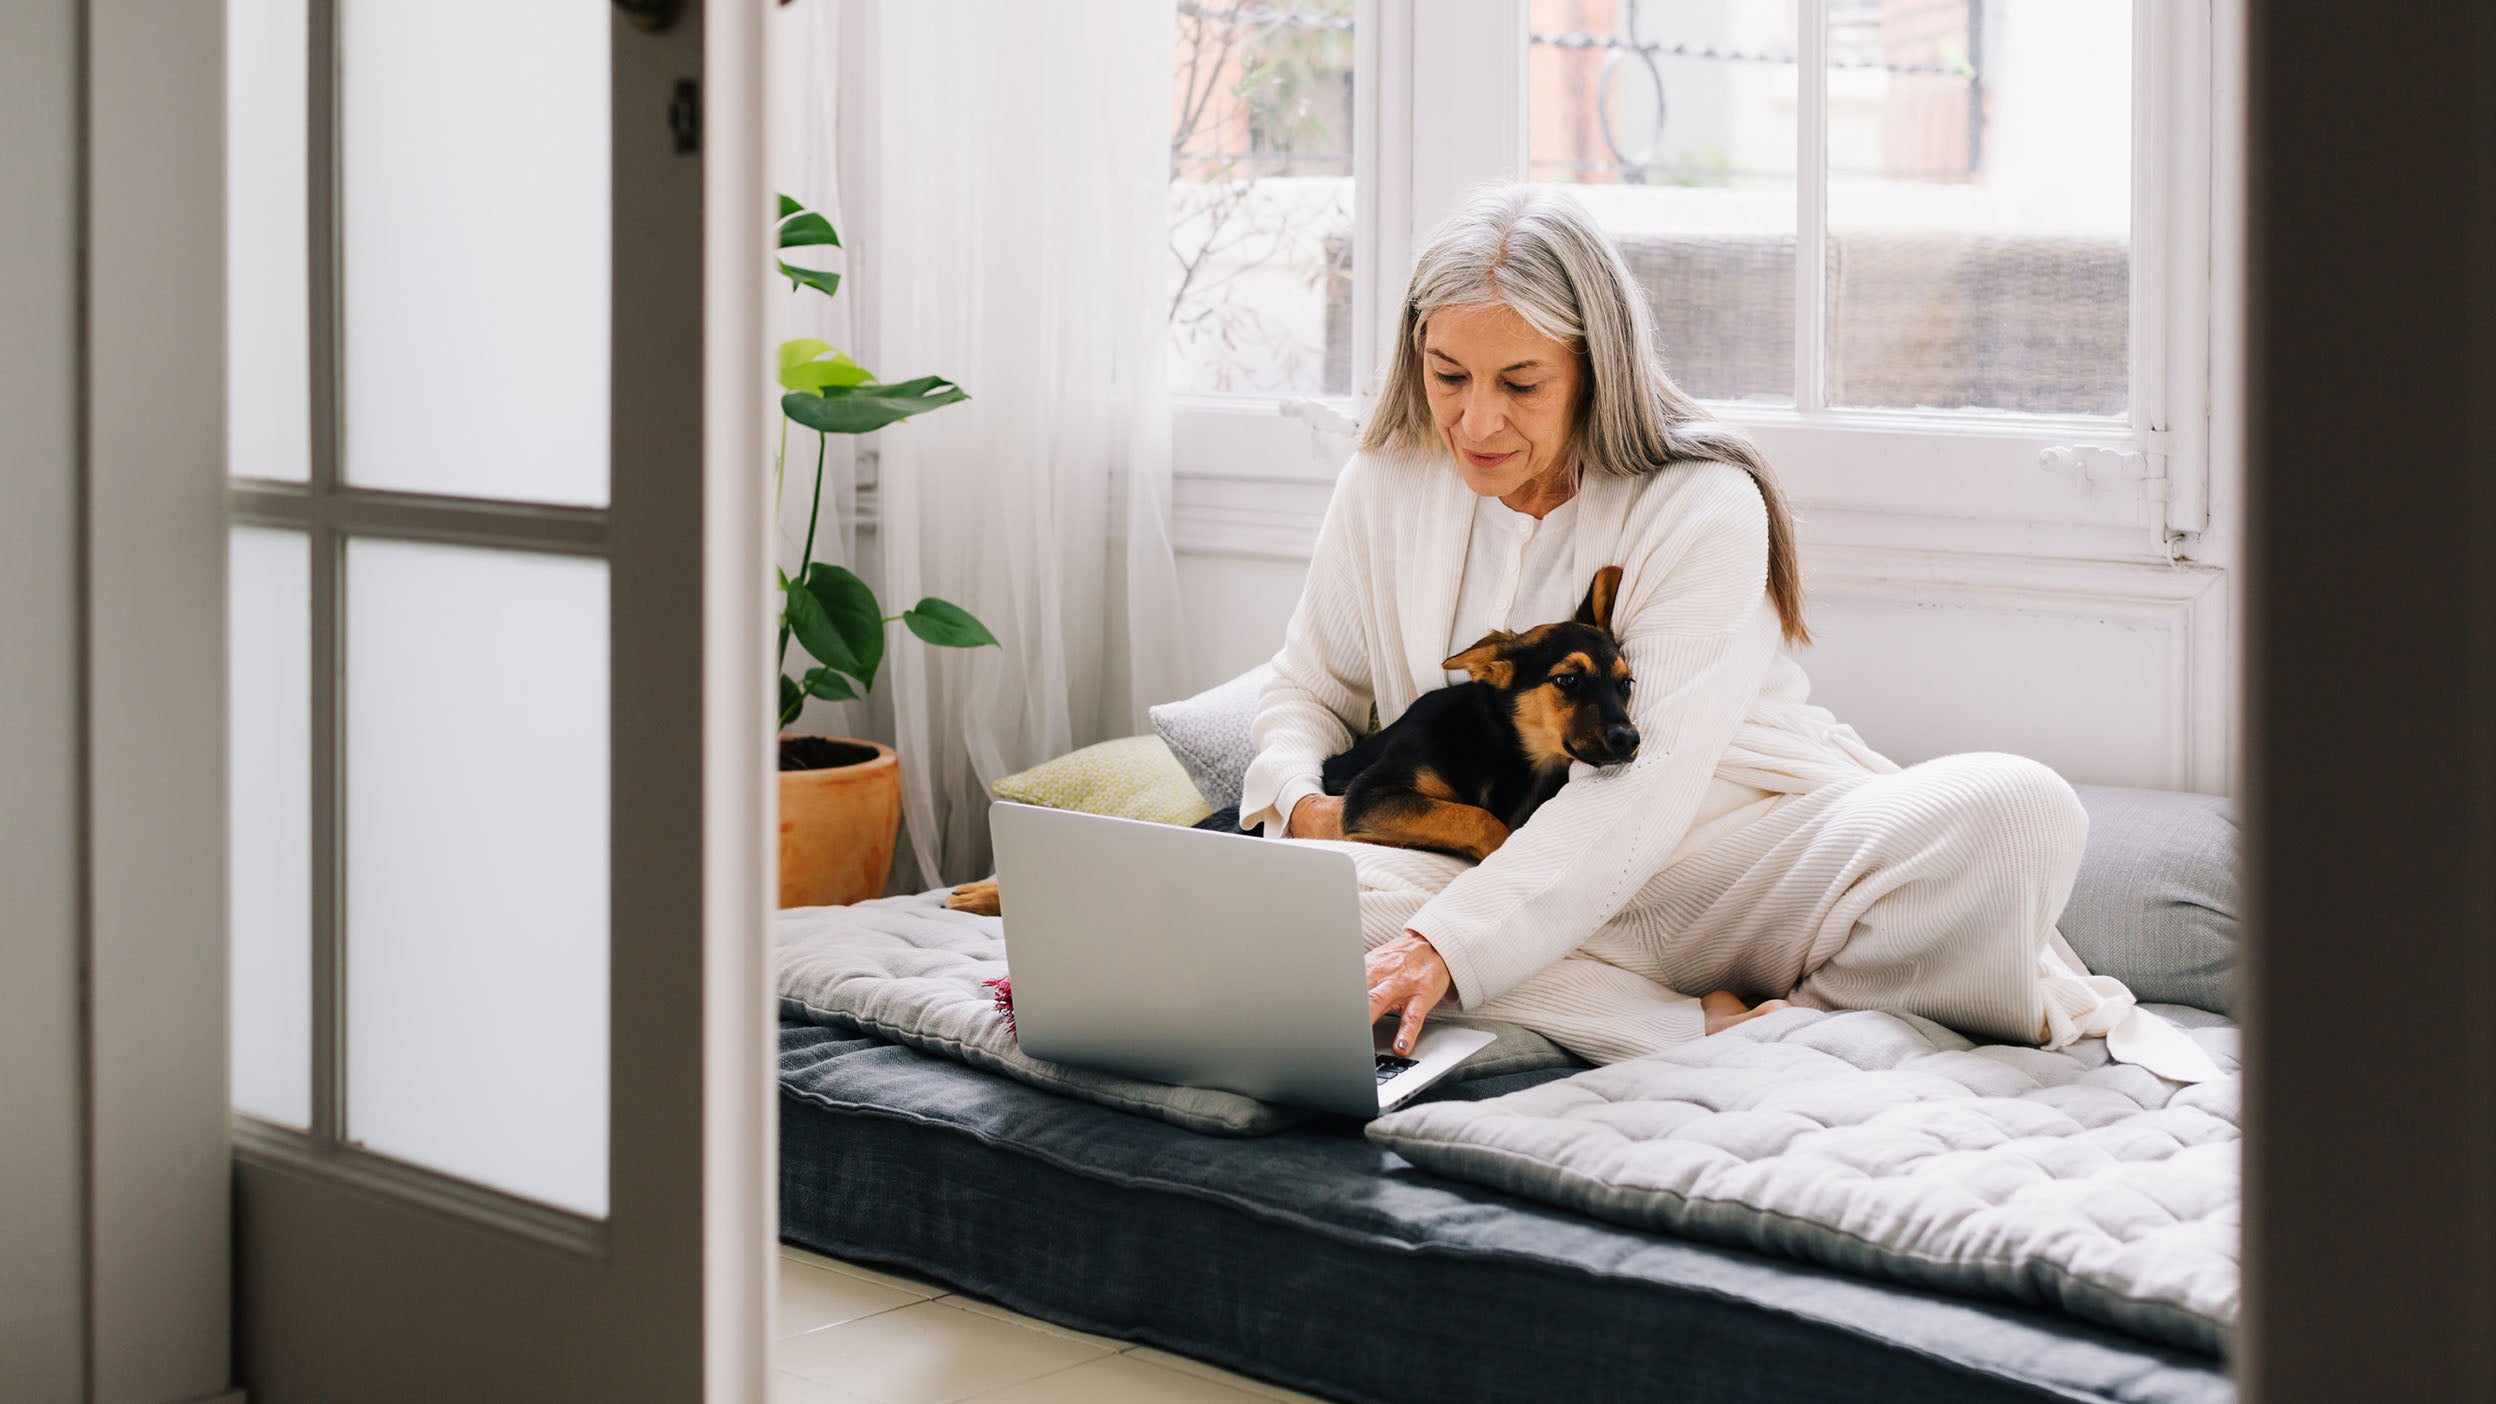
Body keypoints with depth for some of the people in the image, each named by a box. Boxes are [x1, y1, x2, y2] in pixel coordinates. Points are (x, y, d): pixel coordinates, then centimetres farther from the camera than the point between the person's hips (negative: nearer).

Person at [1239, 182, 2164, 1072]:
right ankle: (1713, 1031, -30)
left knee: (2018, 811, -28)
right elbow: (1308, 688, 18)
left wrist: (1444, 946, -33)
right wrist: (1301, 805, -7)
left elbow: (1637, 794, -22)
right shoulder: (1385, 486, 3)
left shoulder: (1705, 508, -12)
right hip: (1507, 885, 4)